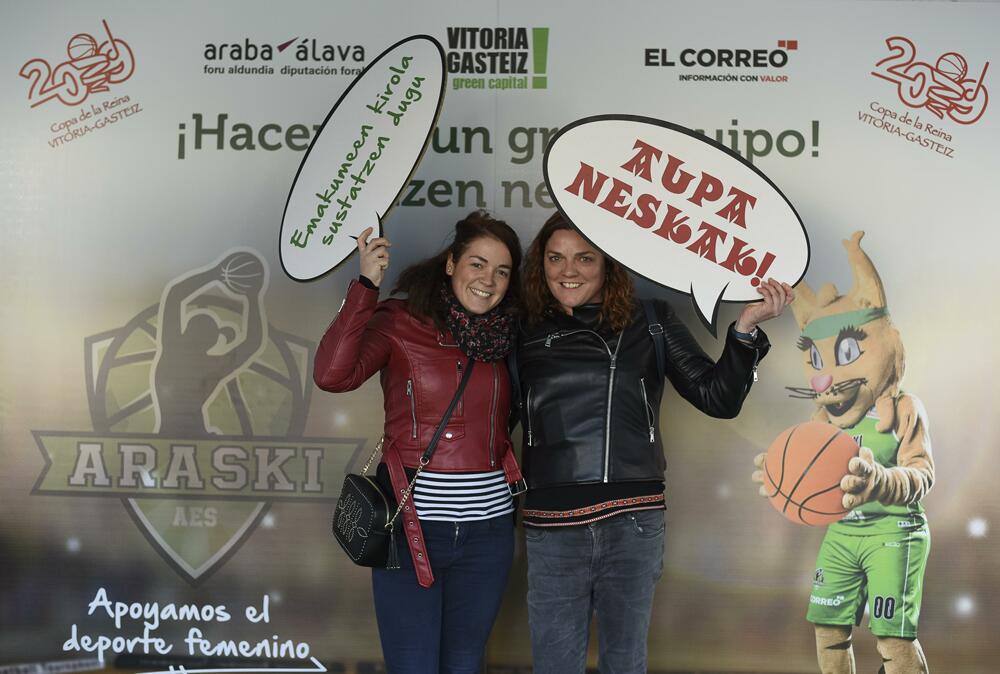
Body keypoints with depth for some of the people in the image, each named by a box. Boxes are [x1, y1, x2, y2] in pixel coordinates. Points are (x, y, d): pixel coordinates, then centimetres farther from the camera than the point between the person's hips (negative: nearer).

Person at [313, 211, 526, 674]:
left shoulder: (505, 340, 8)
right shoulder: (399, 323, -4)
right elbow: (332, 374, -20)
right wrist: (367, 285, -21)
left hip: (486, 526, 4)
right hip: (412, 524, -4)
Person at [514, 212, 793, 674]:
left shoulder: (651, 324, 5)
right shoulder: (525, 332, 6)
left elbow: (719, 398, 3)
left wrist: (746, 326, -10)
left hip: (634, 526, 0)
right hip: (552, 528, 0)